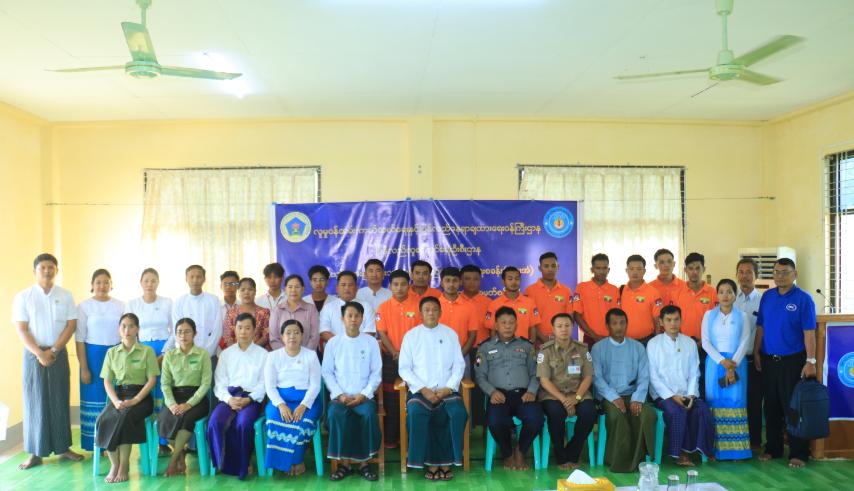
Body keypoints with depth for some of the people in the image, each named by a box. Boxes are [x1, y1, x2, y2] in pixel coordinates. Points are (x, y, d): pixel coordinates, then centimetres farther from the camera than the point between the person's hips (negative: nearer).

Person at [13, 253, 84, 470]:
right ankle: (35, 452, 8)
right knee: (35, 401, 1)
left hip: (59, 353, 1)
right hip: (33, 354, -1)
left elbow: (71, 325, -1)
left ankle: (63, 447, 14)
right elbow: (21, 329, -5)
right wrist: (39, 353, -14)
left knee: (60, 400, 5)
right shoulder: (23, 297, 0)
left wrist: (53, 350, -10)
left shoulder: (65, 296, 4)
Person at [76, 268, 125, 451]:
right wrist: (83, 368, -7)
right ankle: (96, 444, 13)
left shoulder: (120, 306, 5)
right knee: (95, 398, 3)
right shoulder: (84, 306, -1)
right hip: (93, 355, -2)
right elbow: (80, 339, -3)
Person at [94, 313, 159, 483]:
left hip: (141, 396, -3)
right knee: (103, 420, -28)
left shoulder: (147, 351, 1)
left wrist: (135, 400, -17)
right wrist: (115, 401, -12)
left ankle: (124, 466, -20)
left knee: (125, 417, -34)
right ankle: (114, 464, -14)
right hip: (119, 394, 3)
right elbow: (107, 381, 7)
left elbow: (152, 380, -3)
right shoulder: (112, 352, 11)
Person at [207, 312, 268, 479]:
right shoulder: (226, 354, 18)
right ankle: (224, 464, -13)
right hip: (229, 396, 2)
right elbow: (219, 383, 8)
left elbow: (264, 383, 2)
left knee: (243, 423, -32)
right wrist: (229, 399, -11)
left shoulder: (263, 354, 11)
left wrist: (248, 399, -14)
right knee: (215, 422, -28)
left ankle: (241, 465, -12)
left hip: (251, 398, -2)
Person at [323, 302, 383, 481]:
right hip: (340, 396, 0)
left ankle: (364, 463, -14)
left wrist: (364, 394, -10)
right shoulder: (333, 343, 6)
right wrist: (339, 395, -9)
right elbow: (327, 372, 4)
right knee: (335, 414, -30)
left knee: (369, 414, -30)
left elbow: (376, 373, 3)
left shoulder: (371, 342, 5)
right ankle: (344, 462, -16)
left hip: (364, 397, 0)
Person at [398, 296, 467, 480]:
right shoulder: (411, 335, 6)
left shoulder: (450, 334, 10)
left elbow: (459, 365, 6)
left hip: (447, 390, 1)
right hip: (420, 390, -1)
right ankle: (430, 461, -16)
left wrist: (448, 388, -9)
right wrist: (424, 390, -11)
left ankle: (446, 460, -13)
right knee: (416, 414, -30)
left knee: (458, 413, -27)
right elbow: (404, 369, 1)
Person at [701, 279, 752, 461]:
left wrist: (733, 364, -12)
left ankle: (736, 449, 2)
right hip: (714, 362, 0)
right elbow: (705, 342, 0)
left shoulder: (742, 317, 6)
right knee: (715, 401, -2)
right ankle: (715, 449, 1)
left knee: (735, 401, -3)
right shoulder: (709, 315, 6)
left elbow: (744, 343, -1)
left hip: (736, 363, 0)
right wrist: (722, 361, -12)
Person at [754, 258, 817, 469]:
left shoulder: (803, 299, -6)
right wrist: (756, 352, 7)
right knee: (771, 407, 12)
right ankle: (773, 449, 23)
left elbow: (809, 332, -10)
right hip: (768, 360, 5)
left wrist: (810, 361, -15)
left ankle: (798, 453, 12)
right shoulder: (767, 296, 8)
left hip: (793, 361, -4)